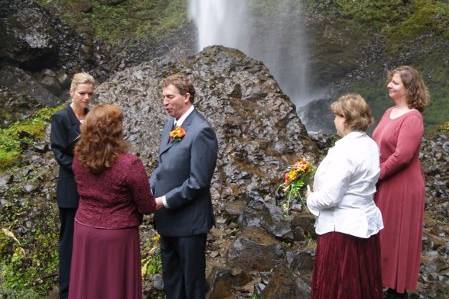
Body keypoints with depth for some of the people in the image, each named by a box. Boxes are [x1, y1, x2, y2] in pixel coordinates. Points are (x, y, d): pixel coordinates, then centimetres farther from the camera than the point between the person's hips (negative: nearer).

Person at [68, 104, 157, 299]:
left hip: (84, 231, 5)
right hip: (117, 235, -5)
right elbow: (147, 207, -12)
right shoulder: (130, 164, -23)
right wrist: (159, 202, 9)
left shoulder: (79, 158, -7)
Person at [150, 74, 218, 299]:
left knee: (192, 281, 9)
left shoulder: (201, 131, -20)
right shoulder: (170, 124, 7)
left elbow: (198, 181, -22)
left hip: (189, 221, -8)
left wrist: (164, 201, -17)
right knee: (171, 278, 21)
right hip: (167, 219, 8)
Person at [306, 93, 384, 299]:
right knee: (364, 281, 21)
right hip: (366, 223, 9)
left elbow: (329, 197, -24)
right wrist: (318, 183, 8)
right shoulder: (370, 145, 4)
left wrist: (311, 198, -4)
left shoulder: (345, 151, -24)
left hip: (342, 227, -9)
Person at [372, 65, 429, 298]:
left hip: (401, 187, -8)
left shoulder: (412, 118, -18)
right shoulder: (389, 113, 9)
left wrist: (376, 176, -14)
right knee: (382, 234, 17)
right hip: (383, 186, 8)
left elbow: (402, 156, -23)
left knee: (397, 236, 4)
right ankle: (382, 279, 34)